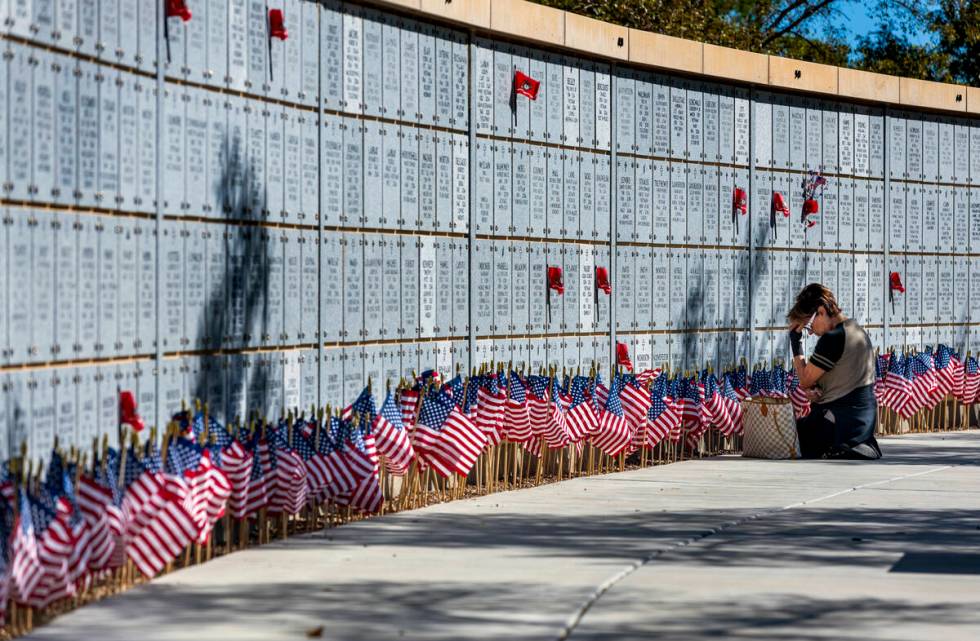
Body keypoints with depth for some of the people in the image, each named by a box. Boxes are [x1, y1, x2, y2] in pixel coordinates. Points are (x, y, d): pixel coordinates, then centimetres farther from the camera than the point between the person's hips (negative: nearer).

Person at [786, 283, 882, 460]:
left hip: (842, 418, -10)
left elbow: (805, 380, -12)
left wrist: (796, 343, -4)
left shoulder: (832, 338, -19)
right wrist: (817, 388, 0)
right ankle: (864, 447, 11)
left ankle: (837, 454, -13)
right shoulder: (858, 331, 12)